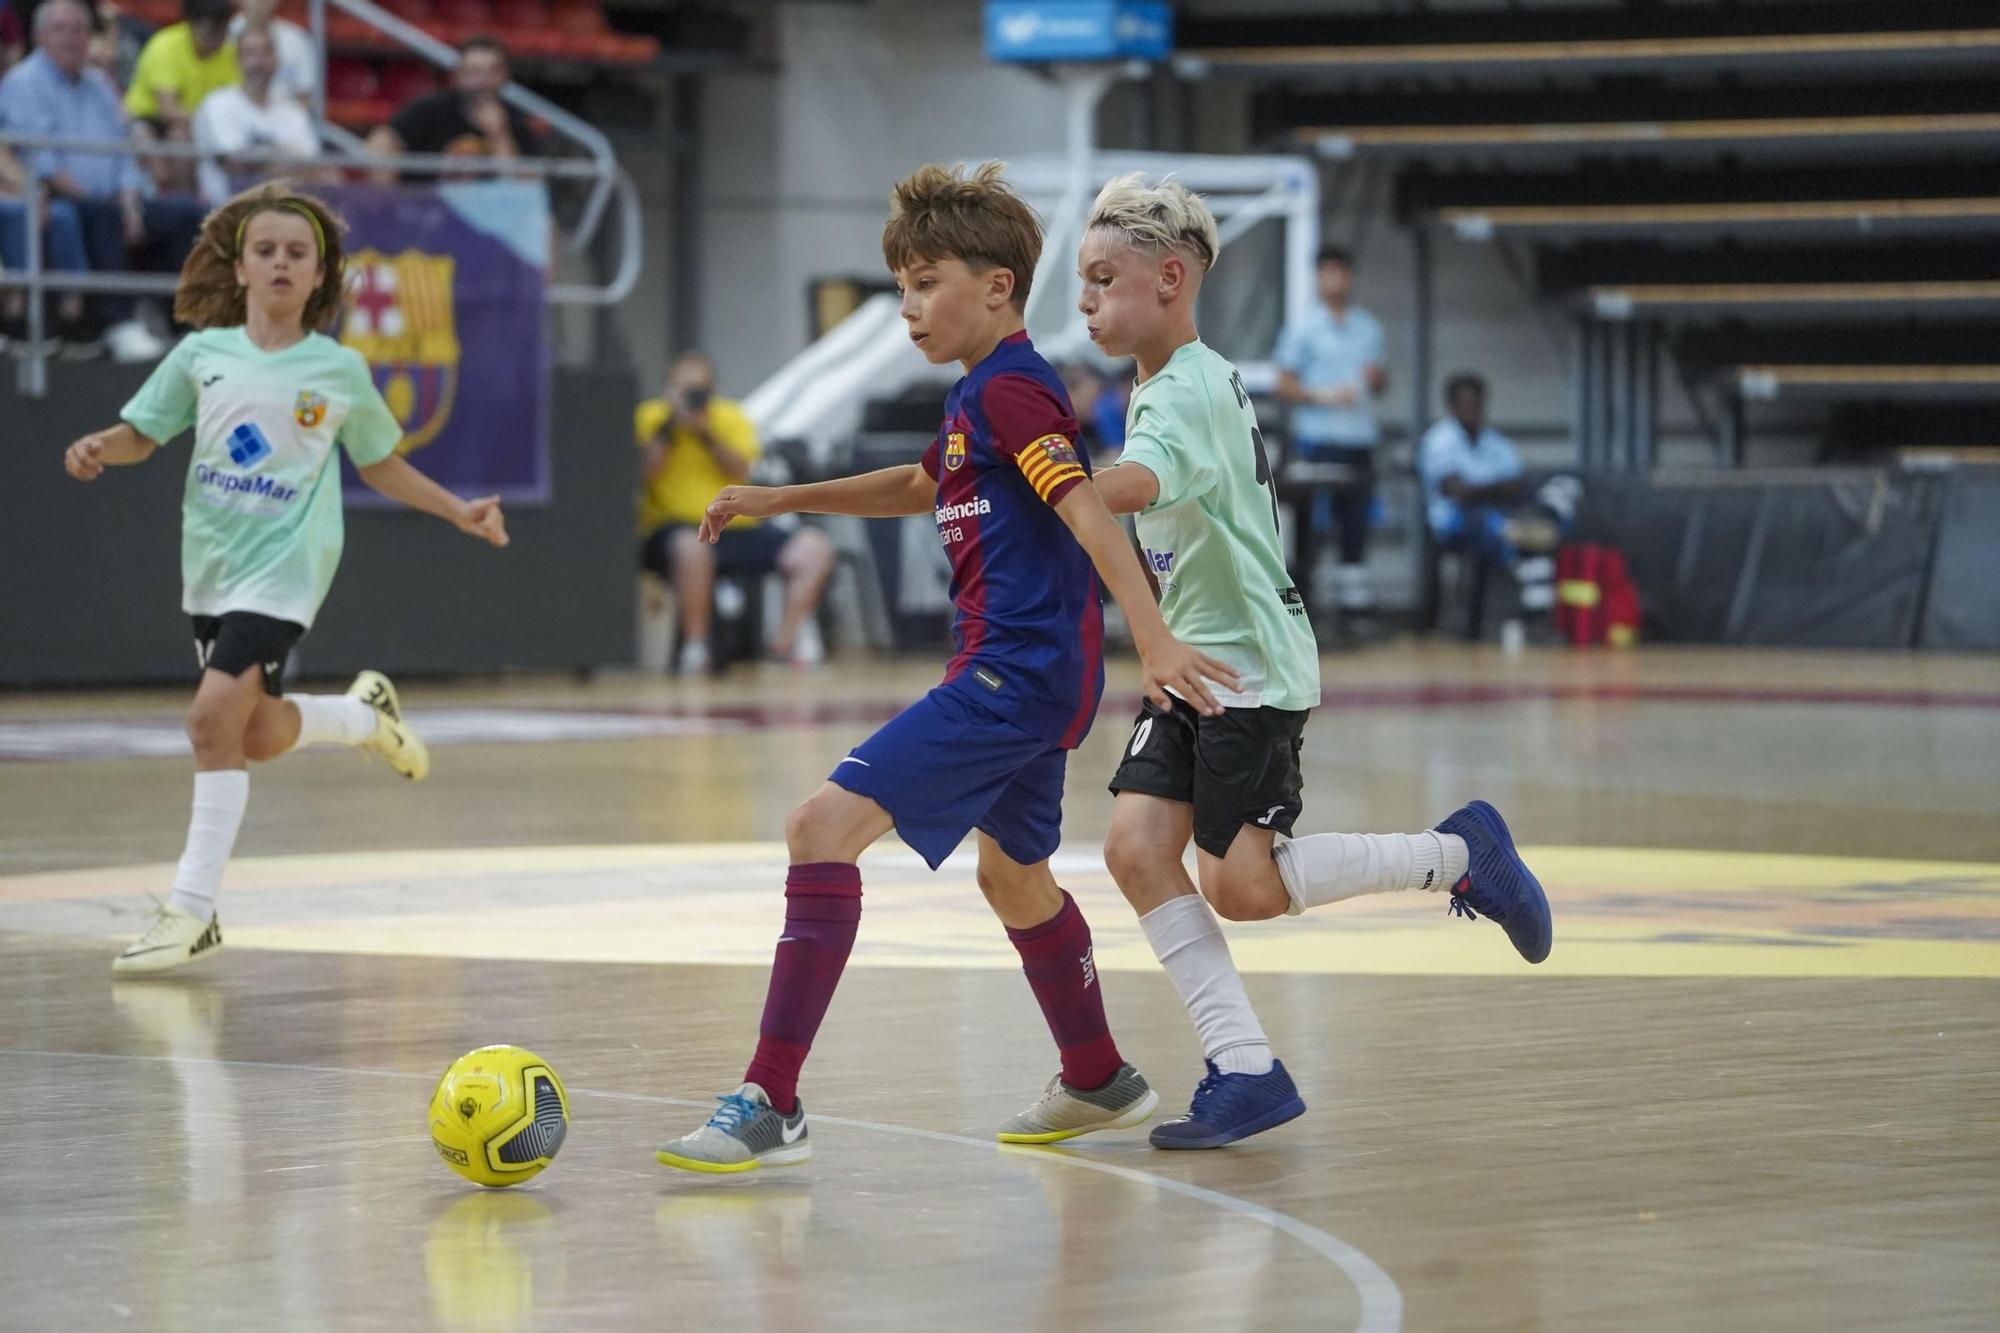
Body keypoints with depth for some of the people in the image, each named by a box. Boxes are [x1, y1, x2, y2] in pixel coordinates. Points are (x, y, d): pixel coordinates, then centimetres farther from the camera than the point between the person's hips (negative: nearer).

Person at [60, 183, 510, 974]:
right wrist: (100, 448, -15)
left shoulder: (340, 371, -1)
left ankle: (193, 908, -12)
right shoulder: (203, 355, 2)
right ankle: (364, 713, 45)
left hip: (283, 566, -4)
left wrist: (460, 512, 7)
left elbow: (380, 464, 13)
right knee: (256, 737, 13)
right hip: (210, 566, 4)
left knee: (214, 720, -19)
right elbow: (142, 434, 8)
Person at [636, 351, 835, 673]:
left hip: (739, 528, 4)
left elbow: (741, 470, -3)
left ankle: (787, 640, -9)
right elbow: (643, 471, -11)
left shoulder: (732, 417, 13)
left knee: (814, 547, -14)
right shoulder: (650, 417, 5)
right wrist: (671, 423, -13)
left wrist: (704, 432, -14)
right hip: (676, 527, -4)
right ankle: (695, 644, -27)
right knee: (690, 546, -42)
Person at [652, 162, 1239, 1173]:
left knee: (826, 825, -17)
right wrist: (782, 500, 32)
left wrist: (1154, 640, -35)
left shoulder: (1009, 390, -13)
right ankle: (1099, 1082, 46)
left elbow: (1085, 509, -24)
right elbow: (924, 486, 36)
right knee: (1013, 875, 28)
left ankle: (771, 1101, -20)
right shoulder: (980, 396, 17)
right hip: (1024, 675, 11)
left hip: (1017, 673, -11)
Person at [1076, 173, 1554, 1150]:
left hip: (1249, 665, -9)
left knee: (1241, 887, -9)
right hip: (1191, 665, 9)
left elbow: (1128, 487, -39)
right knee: (1137, 844, -6)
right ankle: (1245, 1069, -5)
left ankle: (1459, 854, 9)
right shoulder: (1168, 386, 13)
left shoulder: (1189, 393, -19)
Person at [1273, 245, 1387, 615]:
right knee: (1315, 519, -8)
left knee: (1356, 518, 5)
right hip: (1318, 439, -5)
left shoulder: (1367, 328, 14)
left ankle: (1353, 586, 10)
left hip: (1360, 439, 5)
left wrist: (1377, 377, -2)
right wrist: (1324, 396, -17)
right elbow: (1284, 387, -3)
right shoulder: (1304, 330, -1)